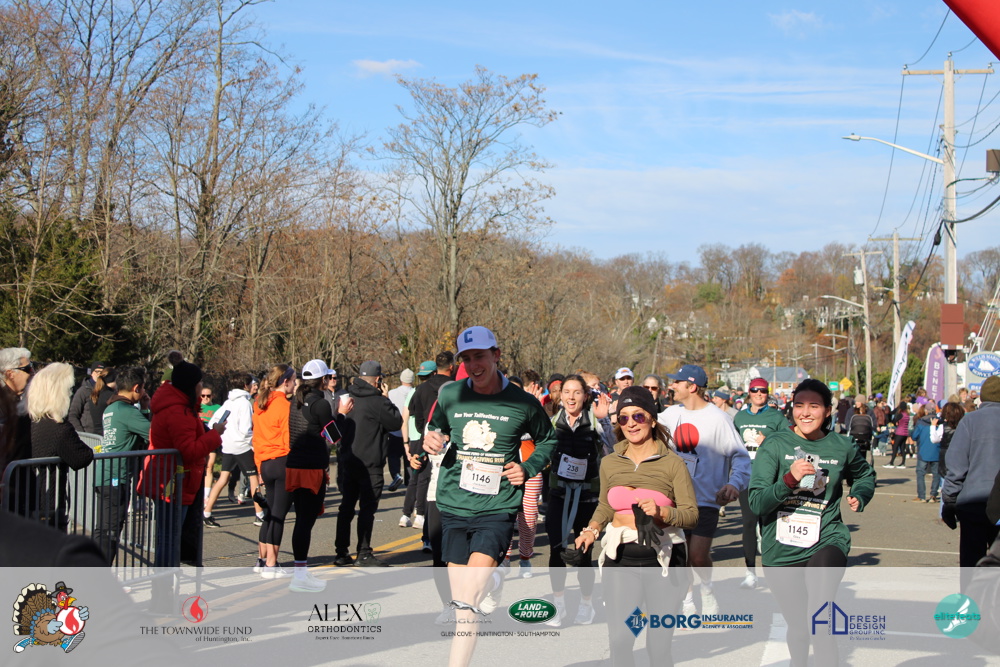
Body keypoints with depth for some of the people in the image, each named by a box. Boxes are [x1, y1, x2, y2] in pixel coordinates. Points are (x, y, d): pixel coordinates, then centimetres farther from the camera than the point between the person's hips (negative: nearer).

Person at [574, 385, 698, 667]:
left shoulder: (672, 463, 0)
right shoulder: (609, 463, 10)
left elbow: (692, 514, -3)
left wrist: (661, 512, -21)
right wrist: (591, 530, 5)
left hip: (662, 558, -2)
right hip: (620, 558, 2)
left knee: (659, 644, 3)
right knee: (619, 639, -3)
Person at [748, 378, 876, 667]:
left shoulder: (841, 446, 2)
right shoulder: (775, 445, -4)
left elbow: (865, 474, 25)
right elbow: (756, 503, -12)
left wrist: (859, 497, 5)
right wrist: (790, 479, -25)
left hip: (826, 542, 0)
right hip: (781, 551, 0)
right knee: (797, 627, 13)